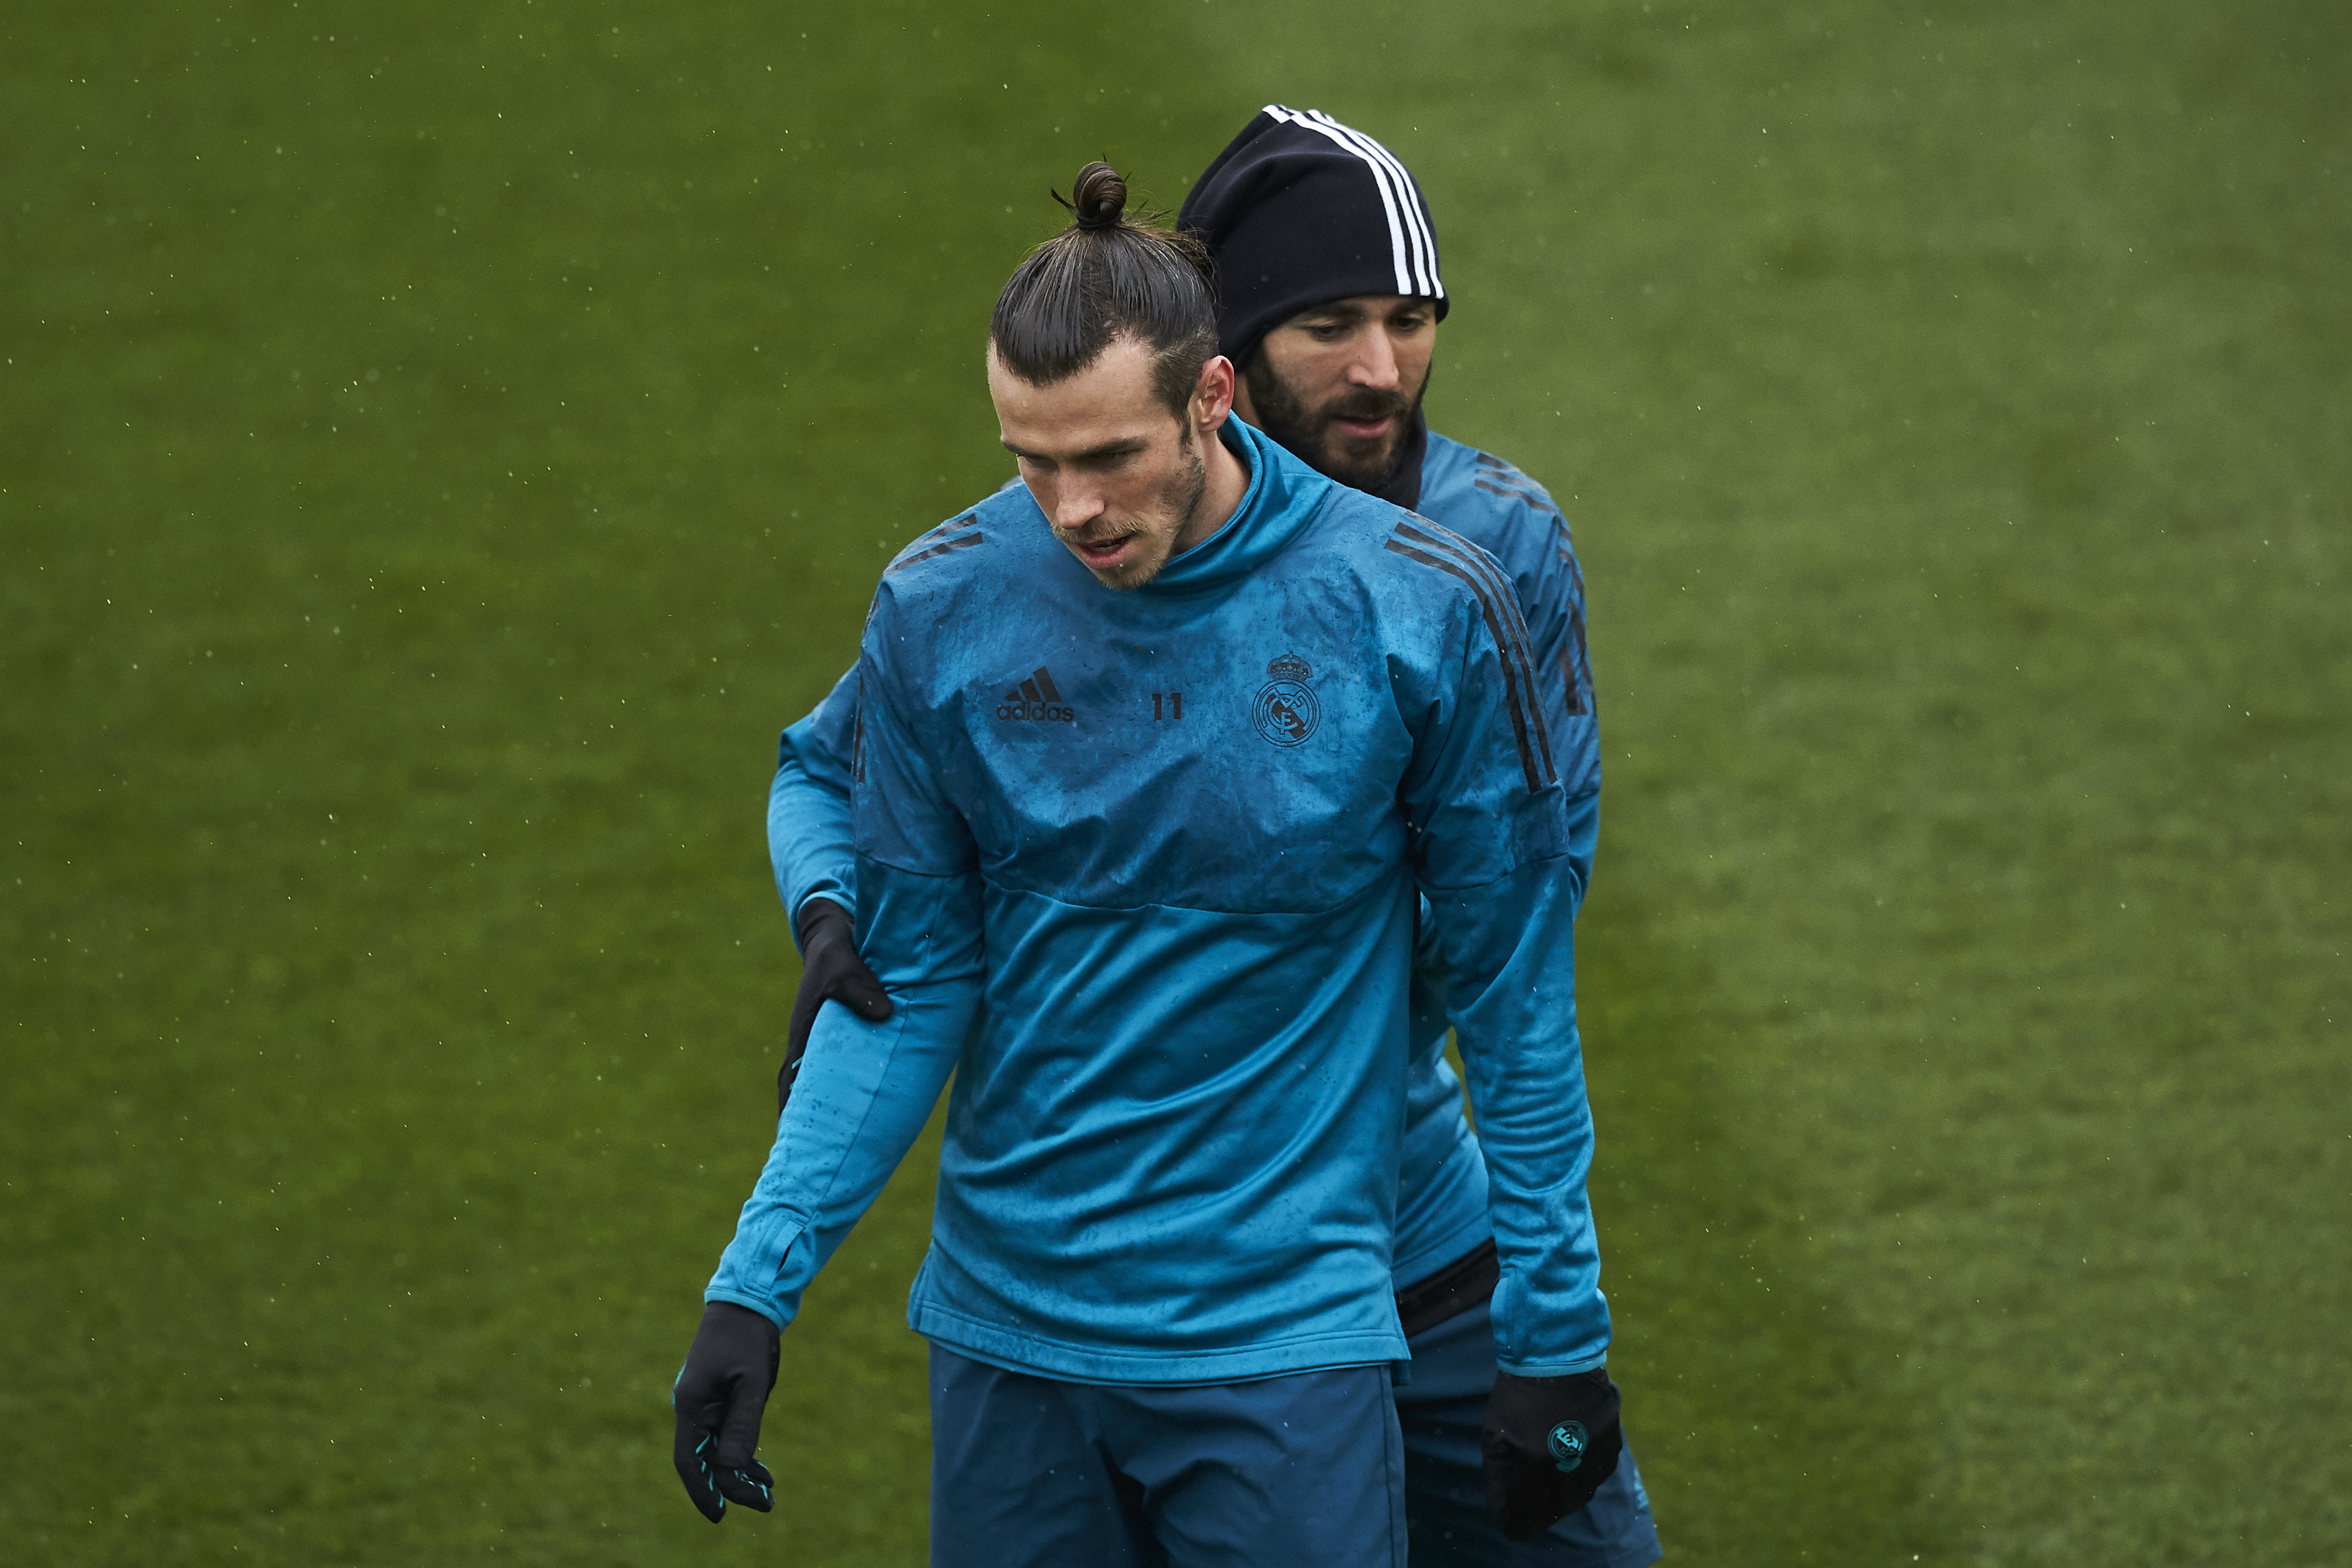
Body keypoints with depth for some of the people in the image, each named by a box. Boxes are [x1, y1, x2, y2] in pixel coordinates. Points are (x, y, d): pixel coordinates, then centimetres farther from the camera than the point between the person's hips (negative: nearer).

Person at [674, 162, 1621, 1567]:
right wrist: (756, 1282, -3)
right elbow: (905, 990, 5)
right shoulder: (939, 608, -4)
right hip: (1005, 1330, 3)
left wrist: (1557, 1334, 0)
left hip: (1287, 1334, -2)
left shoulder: (1422, 609, -10)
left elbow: (1517, 1002, -2)